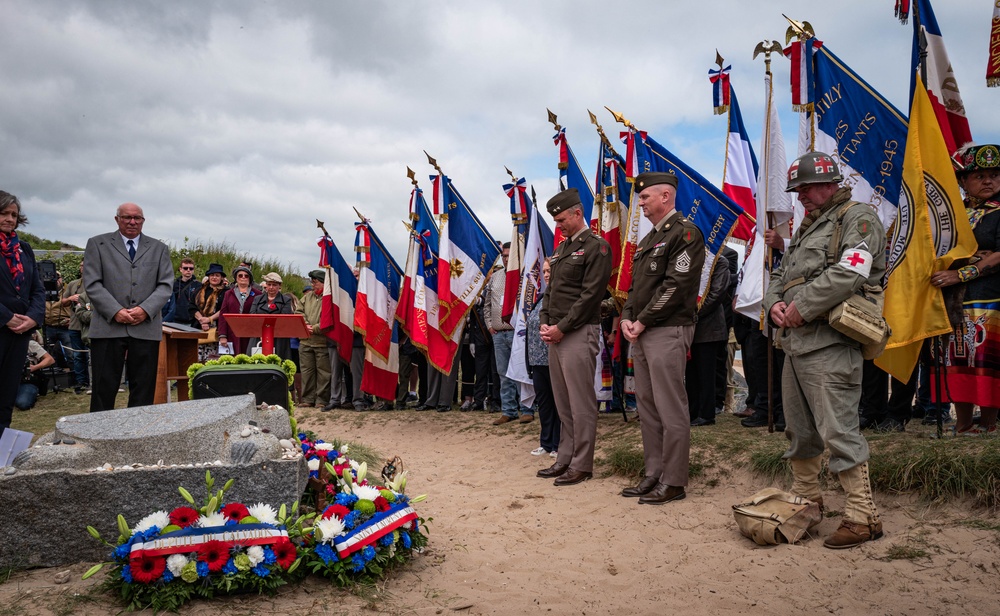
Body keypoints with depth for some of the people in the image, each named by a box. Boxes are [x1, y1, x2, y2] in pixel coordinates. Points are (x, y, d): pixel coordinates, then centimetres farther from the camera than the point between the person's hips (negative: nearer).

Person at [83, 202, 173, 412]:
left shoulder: (159, 248, 14)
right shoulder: (97, 244, 10)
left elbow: (165, 285, 6)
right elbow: (92, 284, 1)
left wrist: (145, 309, -10)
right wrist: (115, 311, -11)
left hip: (146, 327, 1)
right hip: (108, 327, -1)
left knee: (143, 390, 3)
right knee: (104, 388, 1)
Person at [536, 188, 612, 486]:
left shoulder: (596, 247, -7)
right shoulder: (560, 249, 19)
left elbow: (590, 294, -14)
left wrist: (562, 328, -14)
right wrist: (544, 323, 4)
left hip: (579, 334, -8)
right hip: (556, 334, 8)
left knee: (581, 403, -3)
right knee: (563, 402, 12)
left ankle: (581, 465, 6)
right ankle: (565, 459, 21)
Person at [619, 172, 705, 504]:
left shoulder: (685, 233, -8)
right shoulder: (648, 240, 21)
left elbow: (676, 285, -16)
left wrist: (642, 322, -13)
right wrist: (626, 318, 4)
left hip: (668, 331, -9)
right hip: (642, 334, 9)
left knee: (671, 409, -4)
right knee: (647, 407, 12)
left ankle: (674, 481, 4)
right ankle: (653, 475, 21)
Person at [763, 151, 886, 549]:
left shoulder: (858, 218, -3)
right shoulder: (808, 227, 24)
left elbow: (848, 275, -19)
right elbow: (780, 274, 24)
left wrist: (801, 309, -14)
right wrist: (774, 304, 3)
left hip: (828, 344, -9)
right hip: (795, 343, 9)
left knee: (838, 431, -10)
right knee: (799, 430, 16)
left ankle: (862, 516, -1)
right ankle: (805, 499, 30)